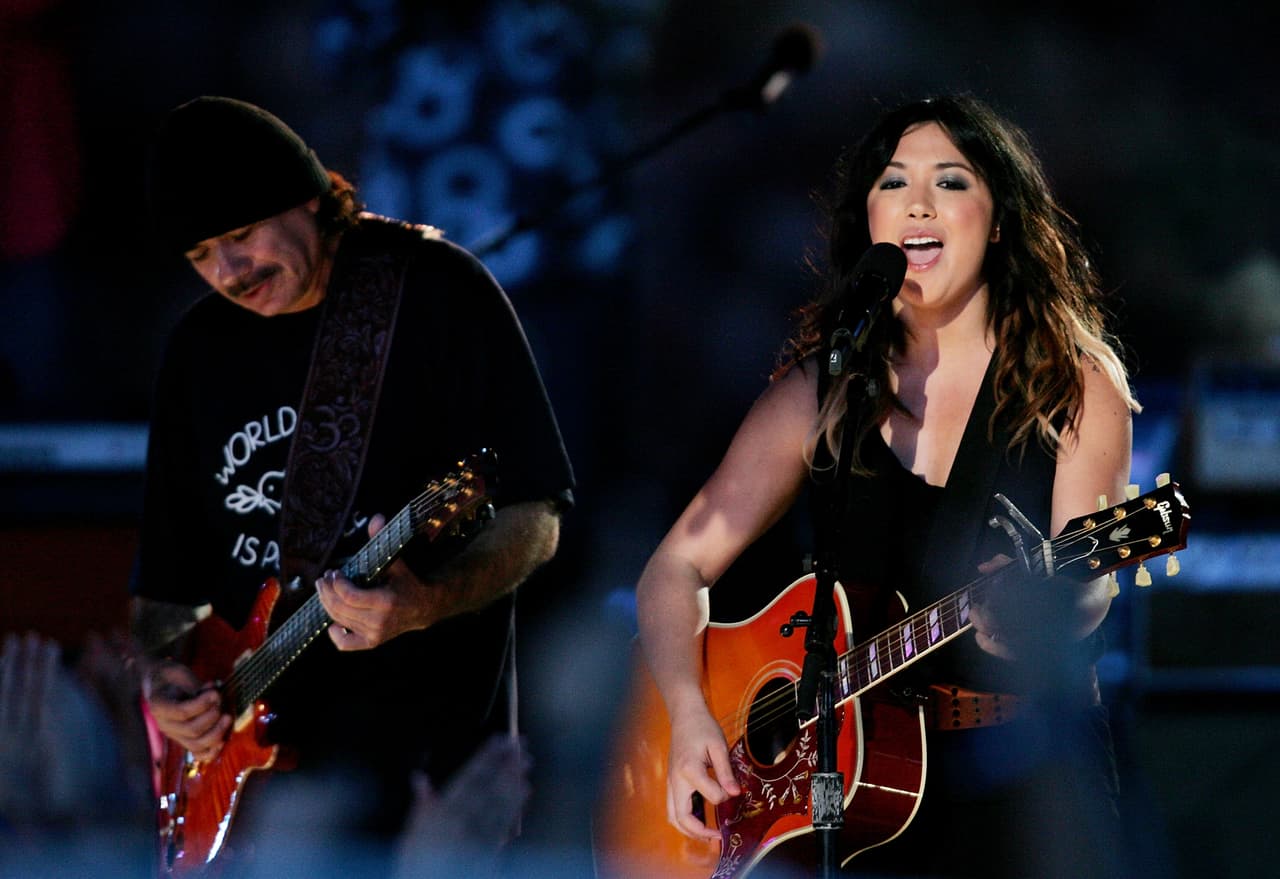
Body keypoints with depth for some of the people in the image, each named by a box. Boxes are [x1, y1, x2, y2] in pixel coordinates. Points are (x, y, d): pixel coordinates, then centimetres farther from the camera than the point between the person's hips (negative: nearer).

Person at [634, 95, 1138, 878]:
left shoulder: (1075, 383, 3)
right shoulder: (819, 390, 10)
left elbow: (1086, 588, -10)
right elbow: (678, 569, 11)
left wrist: (1037, 613, -34)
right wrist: (690, 716, -7)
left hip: (1025, 772, -1)